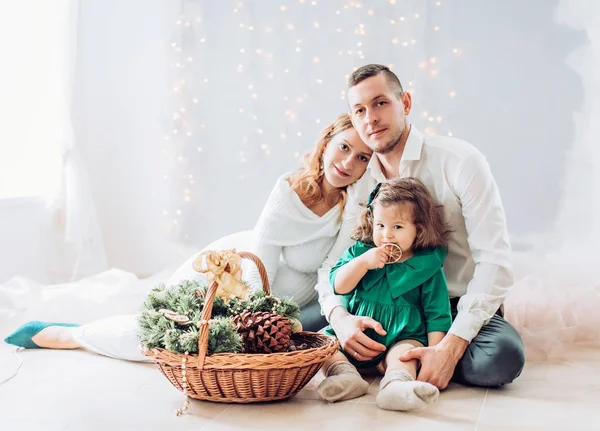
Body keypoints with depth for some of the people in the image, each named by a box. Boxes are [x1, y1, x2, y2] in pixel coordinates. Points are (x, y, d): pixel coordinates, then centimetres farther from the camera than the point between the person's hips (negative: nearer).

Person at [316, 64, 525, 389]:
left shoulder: (460, 161, -14)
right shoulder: (361, 183, 2)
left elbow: (495, 261, -20)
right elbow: (333, 264, 0)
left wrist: (451, 346, -30)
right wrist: (339, 317, -25)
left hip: (463, 308, -3)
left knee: (502, 356, -35)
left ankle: (392, 361, -12)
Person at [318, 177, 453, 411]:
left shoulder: (427, 266, -2)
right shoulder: (360, 252, 6)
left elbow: (437, 314, -2)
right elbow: (338, 286, -4)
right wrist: (364, 262, -17)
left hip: (401, 338, -4)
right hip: (354, 336, 4)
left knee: (405, 353, -34)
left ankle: (396, 383, -62)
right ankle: (344, 373, -41)